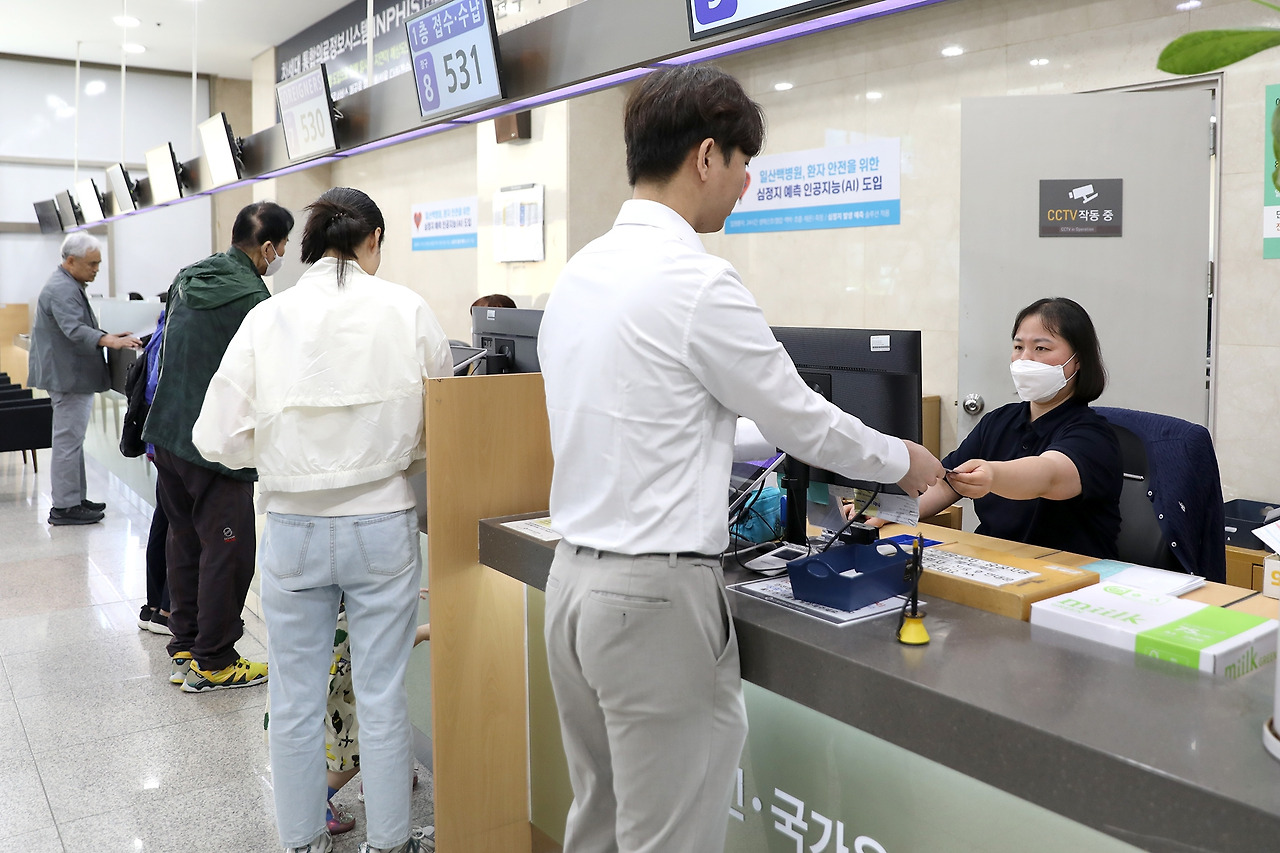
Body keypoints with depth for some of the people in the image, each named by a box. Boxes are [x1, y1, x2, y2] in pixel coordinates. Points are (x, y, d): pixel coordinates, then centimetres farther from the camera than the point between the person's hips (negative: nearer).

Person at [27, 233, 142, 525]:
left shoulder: (68, 285, 17)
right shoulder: (62, 290, -18)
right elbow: (75, 330, -32)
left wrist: (108, 336, 22)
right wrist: (109, 341, -44)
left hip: (70, 376, 11)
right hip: (69, 377, -11)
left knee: (71, 441, 16)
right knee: (68, 441, -6)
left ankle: (74, 498, 25)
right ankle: (64, 507, 0)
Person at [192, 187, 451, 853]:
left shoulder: (266, 319, -7)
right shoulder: (407, 311, -9)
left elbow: (218, 439, -5)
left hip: (293, 530, 1)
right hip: (383, 524, -1)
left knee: (295, 699, 16)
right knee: (382, 696, 12)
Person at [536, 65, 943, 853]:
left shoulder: (579, 273, 8)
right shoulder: (697, 280, -17)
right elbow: (799, 418, -7)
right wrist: (903, 462, 11)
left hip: (577, 577, 9)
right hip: (657, 595, -8)